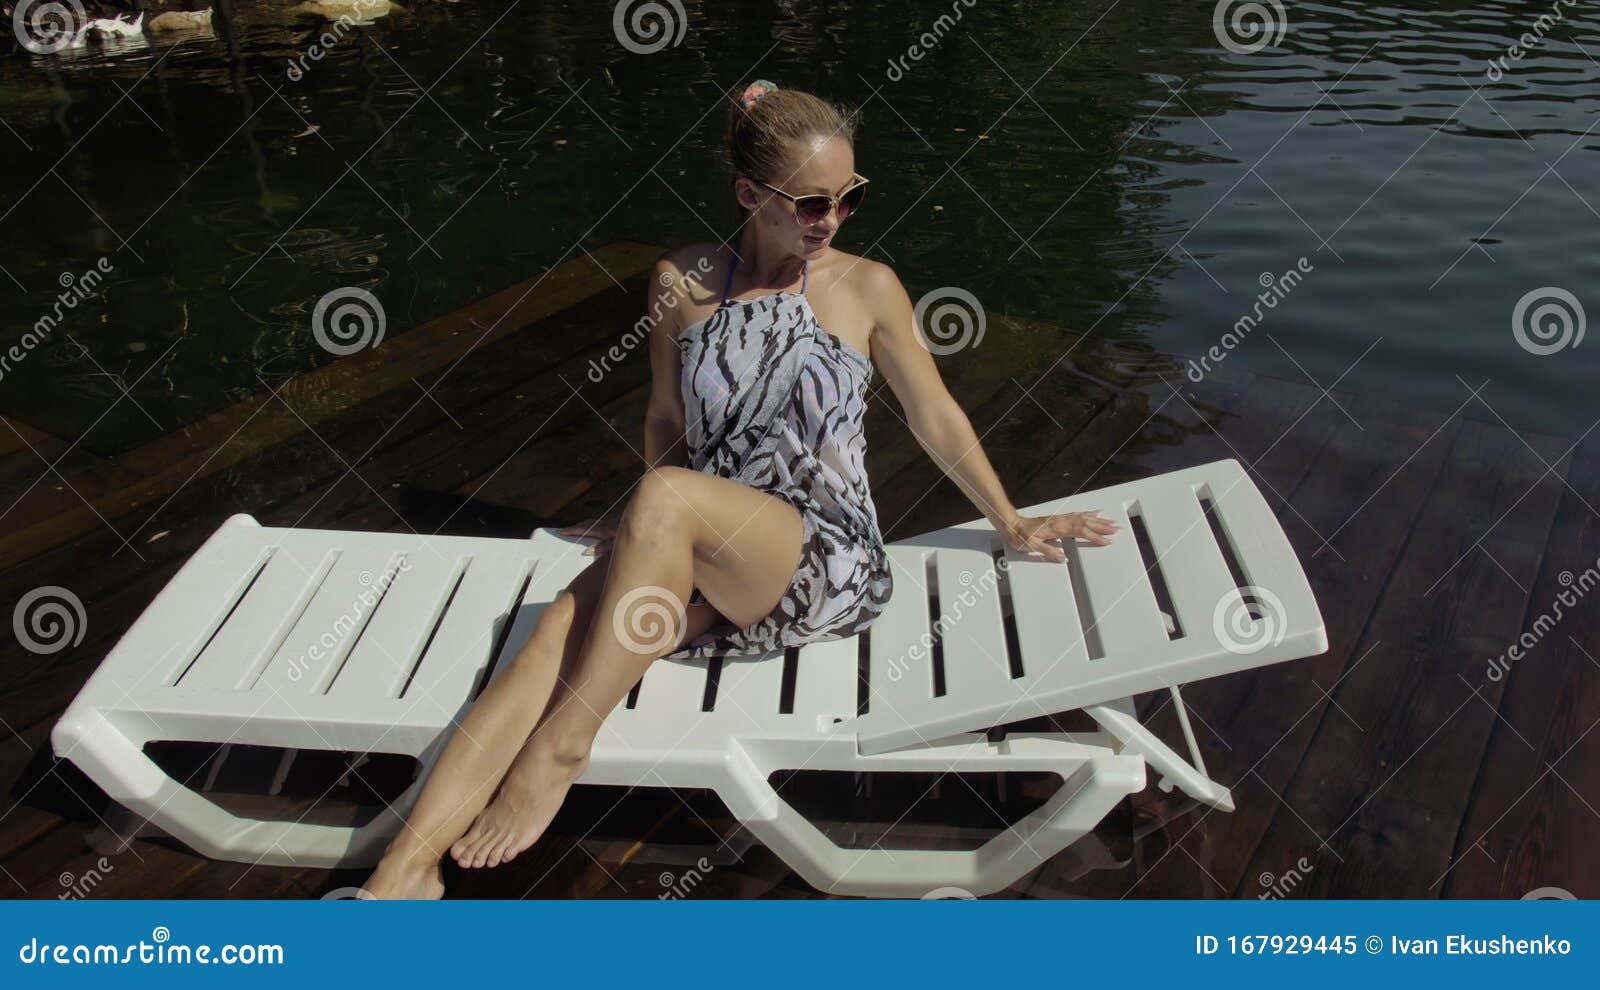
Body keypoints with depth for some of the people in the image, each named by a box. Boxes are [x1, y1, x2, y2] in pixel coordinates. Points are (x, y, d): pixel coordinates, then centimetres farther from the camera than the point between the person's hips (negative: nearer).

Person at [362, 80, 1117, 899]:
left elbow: (937, 421, 10)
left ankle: (562, 747, -25)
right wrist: (654, 535, 19)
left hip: (829, 564, -3)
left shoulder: (868, 288, 2)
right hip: (700, 562, 3)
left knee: (665, 495, -33)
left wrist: (1014, 527, 16)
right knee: (558, 629, -26)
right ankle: (405, 870, -32)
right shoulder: (681, 281, 6)